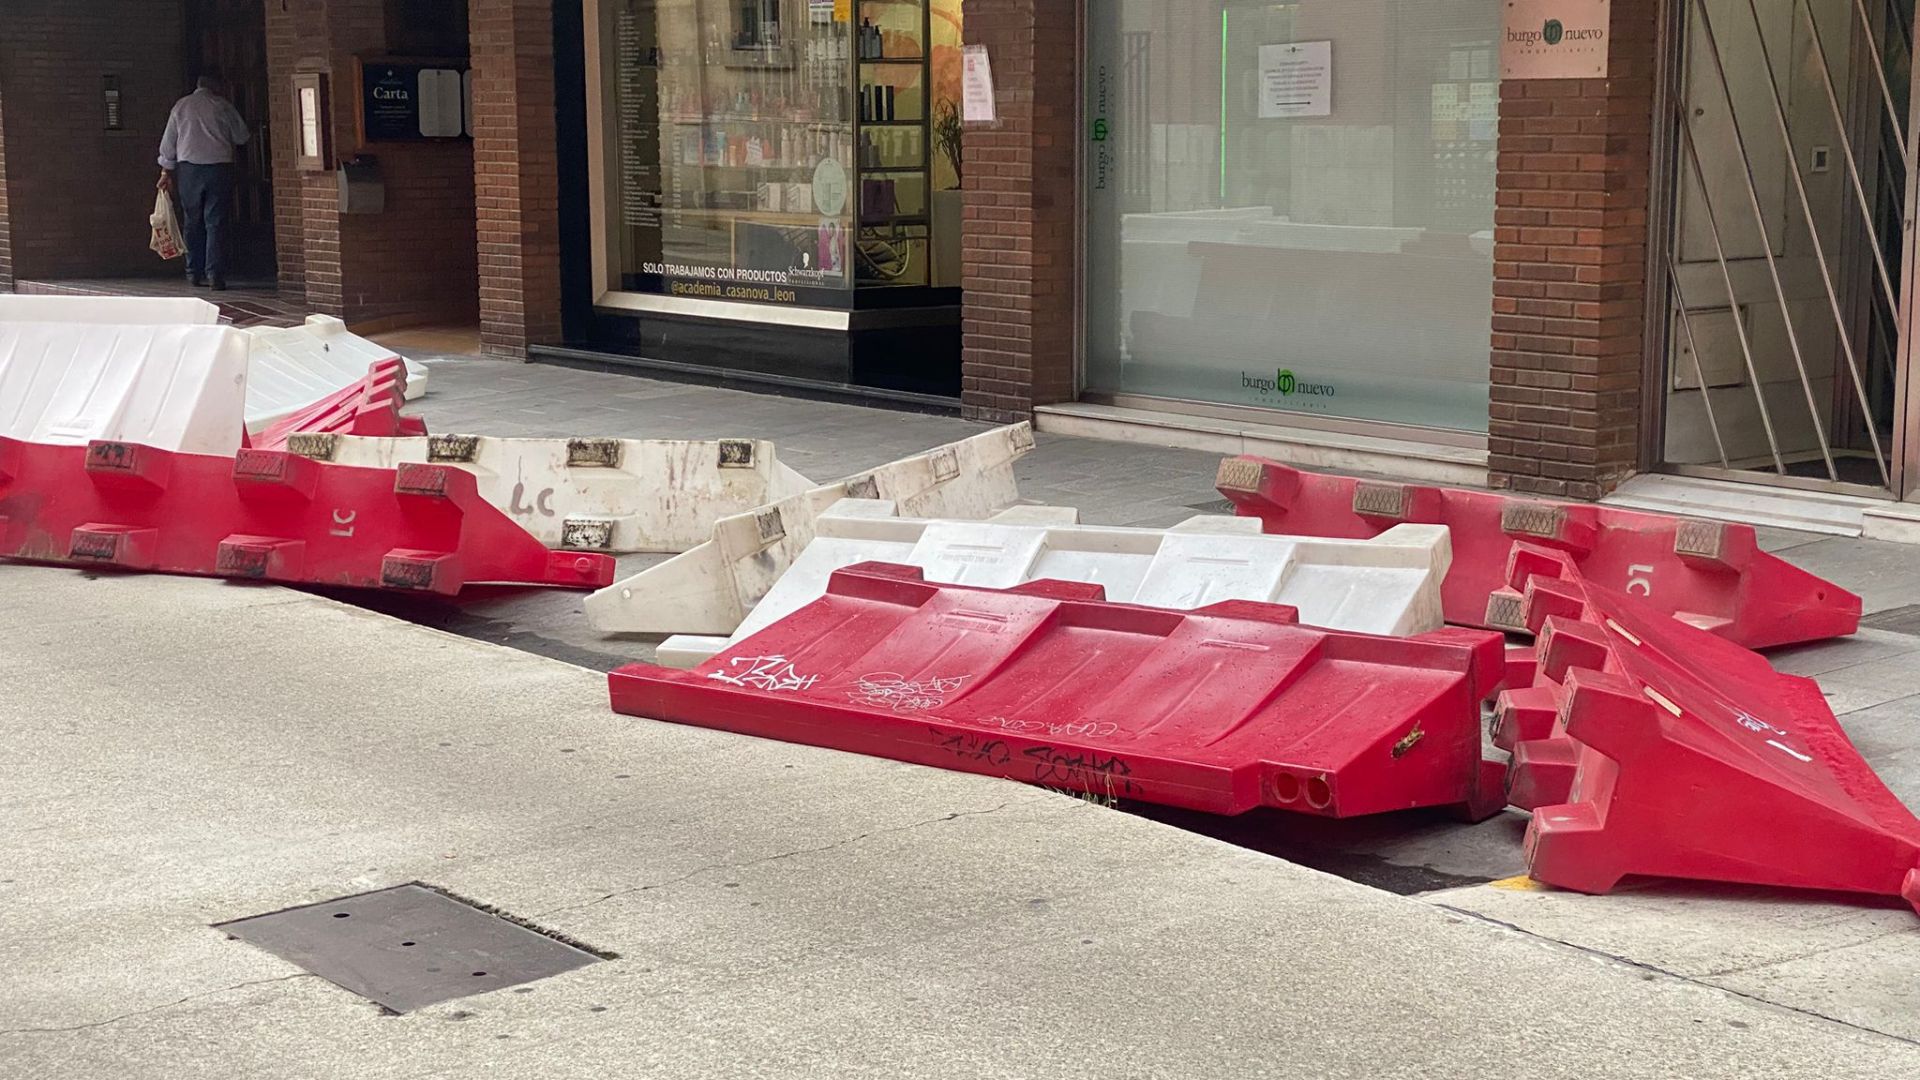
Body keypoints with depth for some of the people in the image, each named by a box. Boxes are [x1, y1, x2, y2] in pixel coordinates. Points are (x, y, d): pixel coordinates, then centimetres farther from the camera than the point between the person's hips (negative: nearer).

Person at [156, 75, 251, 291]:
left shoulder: (181, 106, 9)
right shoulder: (223, 106, 2)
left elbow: (168, 141, 10)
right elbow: (241, 137, 8)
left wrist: (166, 171, 17)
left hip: (189, 167, 2)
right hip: (219, 166, -2)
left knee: (192, 222, 12)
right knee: (215, 222, -4)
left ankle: (194, 273, 14)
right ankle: (215, 274, -12)